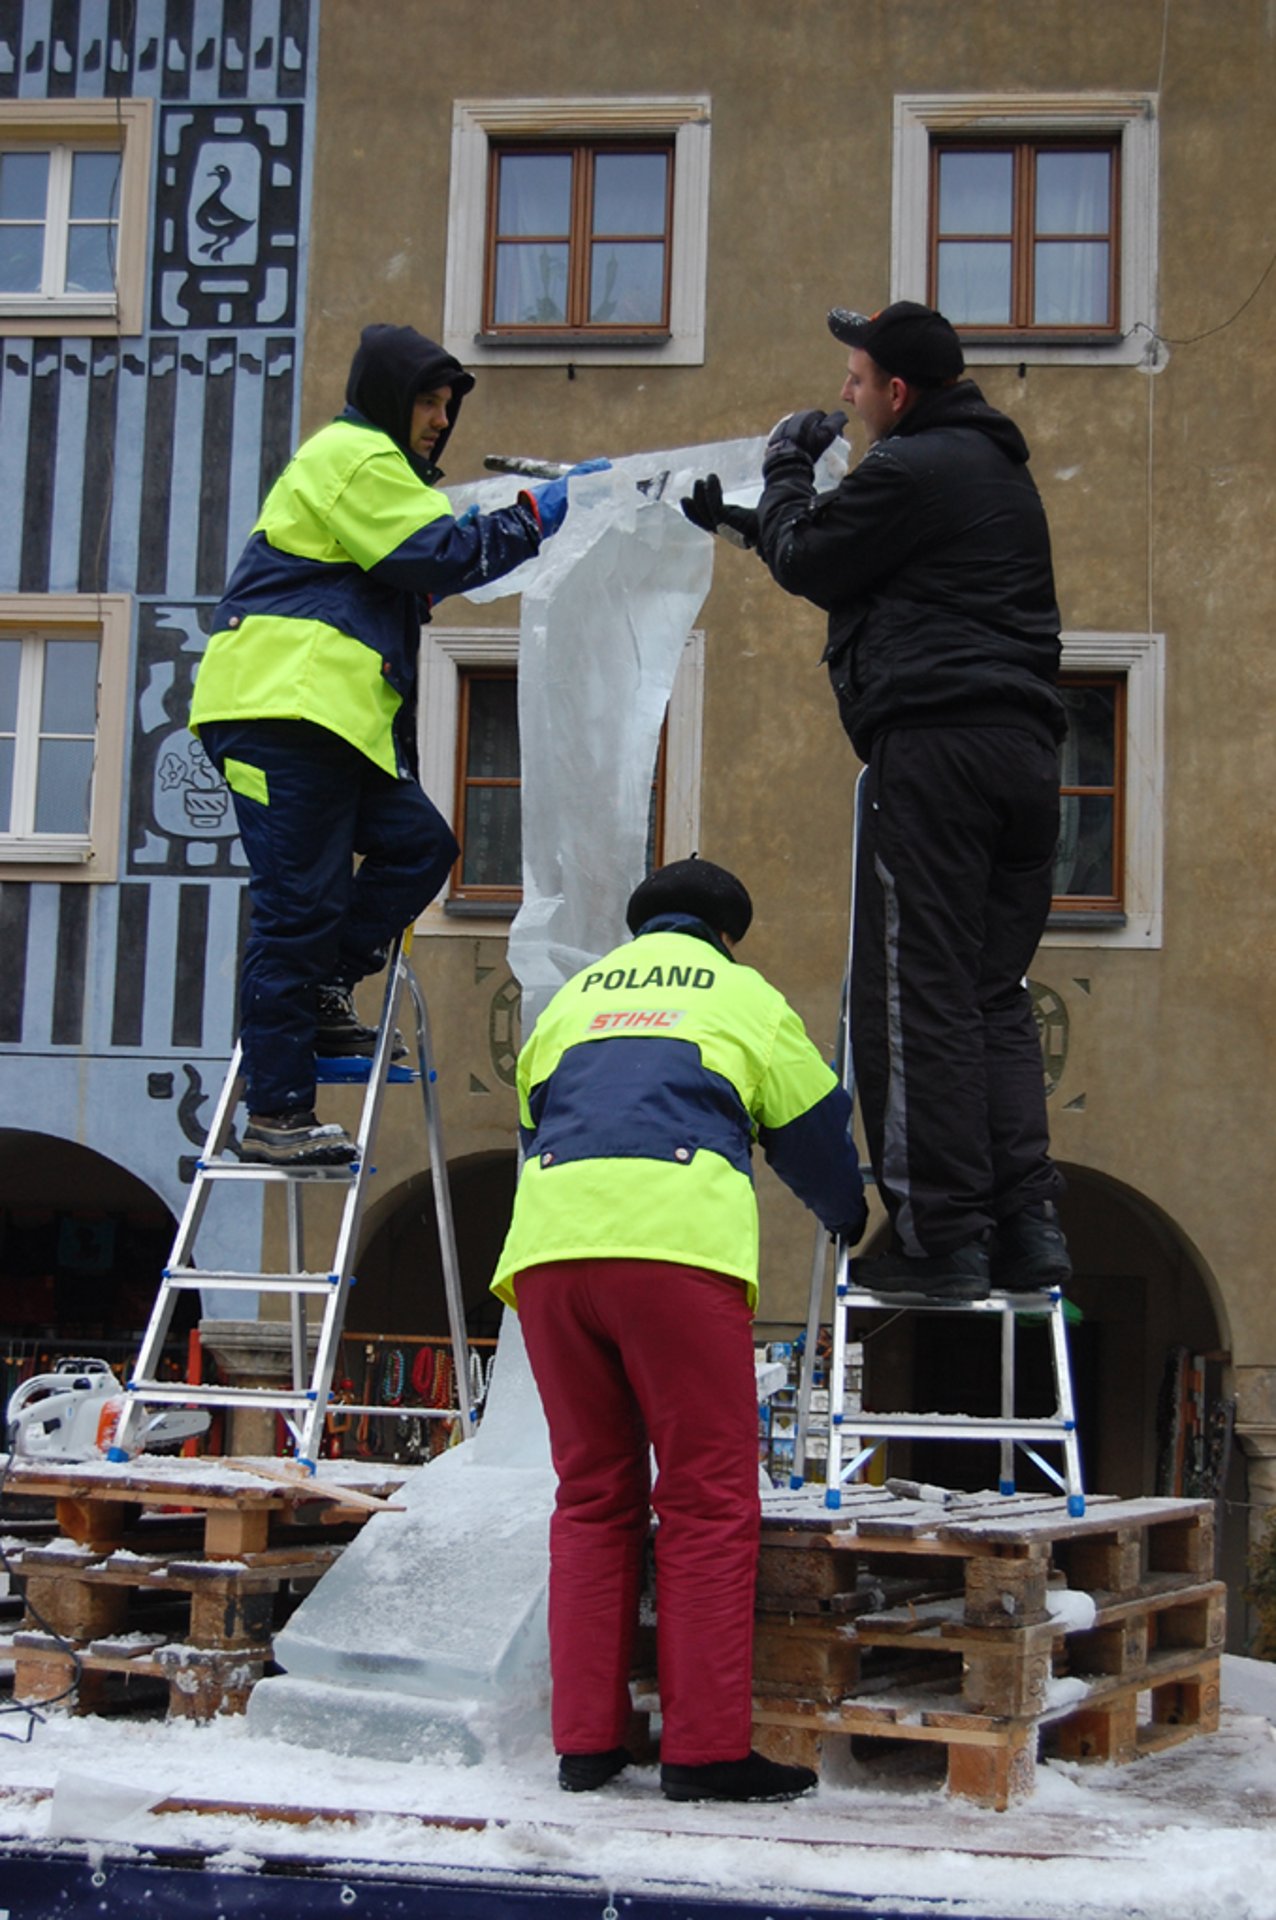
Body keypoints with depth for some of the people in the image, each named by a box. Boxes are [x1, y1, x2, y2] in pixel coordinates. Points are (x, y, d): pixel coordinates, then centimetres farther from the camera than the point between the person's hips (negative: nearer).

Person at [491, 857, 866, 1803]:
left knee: (593, 1495, 11)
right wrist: (859, 1224, 44)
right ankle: (706, 1749, -2)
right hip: (677, 1244, -4)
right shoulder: (744, 994, 20)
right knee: (709, 1502, 0)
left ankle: (586, 1740, 10)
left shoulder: (574, 996, 30)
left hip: (548, 1244, 4)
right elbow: (814, 1131, 26)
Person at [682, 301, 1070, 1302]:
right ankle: (1027, 1223, 5)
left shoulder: (911, 468, -7)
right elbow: (851, 564, 31)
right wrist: (744, 522, 35)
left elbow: (808, 561, 2)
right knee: (996, 994, 10)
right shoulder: (999, 465, 24)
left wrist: (787, 469, 18)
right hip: (1026, 748, 9)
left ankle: (941, 1236, -7)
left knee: (918, 995, -6)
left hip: (937, 746, -9)